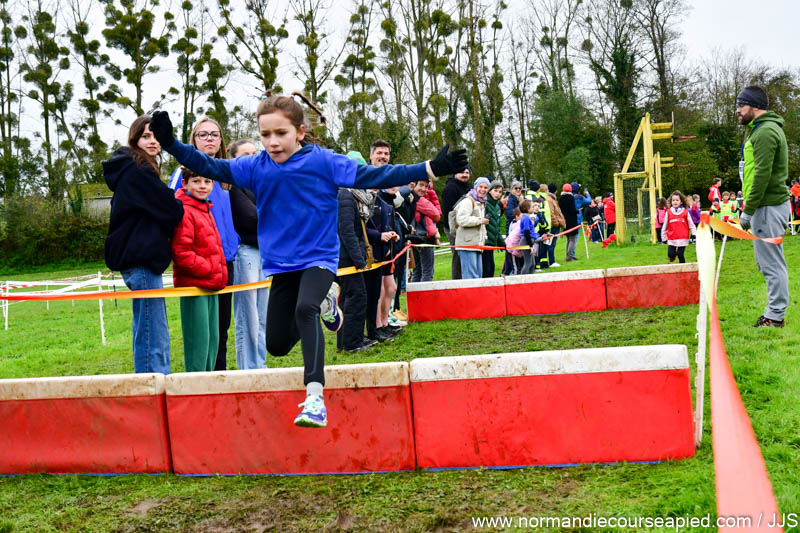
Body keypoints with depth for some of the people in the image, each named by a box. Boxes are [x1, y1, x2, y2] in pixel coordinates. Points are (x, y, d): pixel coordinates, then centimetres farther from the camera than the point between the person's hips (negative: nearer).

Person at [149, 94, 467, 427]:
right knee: (277, 345, 9)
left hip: (319, 258, -4)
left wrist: (432, 168, -18)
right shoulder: (254, 167, -2)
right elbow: (212, 168, 0)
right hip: (280, 263, 5)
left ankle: (315, 397, -34)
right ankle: (325, 301, 36)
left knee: (304, 309, -34)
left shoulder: (324, 162, -10)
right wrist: (171, 143, -12)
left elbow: (373, 176, -13)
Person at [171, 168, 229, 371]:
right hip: (193, 285, -9)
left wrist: (220, 274, 13)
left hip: (209, 285, 9)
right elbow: (182, 254, -20)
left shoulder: (205, 210, 18)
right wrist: (210, 270, -16)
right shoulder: (184, 211, -13)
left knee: (212, 338, 14)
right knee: (198, 339, -5)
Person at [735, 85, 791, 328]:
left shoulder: (765, 132, -15)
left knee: (771, 263, -6)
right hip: (767, 205, 11)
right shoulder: (759, 130, 19)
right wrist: (750, 208, 20)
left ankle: (775, 316, -1)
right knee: (766, 262, 15)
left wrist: (748, 210, -18)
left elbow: (762, 174, -21)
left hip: (769, 207, -11)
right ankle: (774, 312, 22)